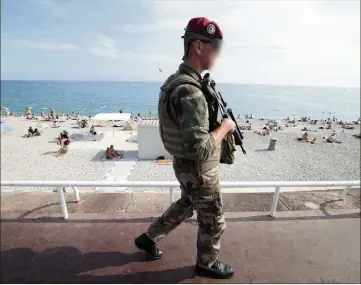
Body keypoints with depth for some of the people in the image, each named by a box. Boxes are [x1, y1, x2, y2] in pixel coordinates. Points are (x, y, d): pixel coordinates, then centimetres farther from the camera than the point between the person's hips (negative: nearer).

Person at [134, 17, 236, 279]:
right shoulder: (190, 92, -31)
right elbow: (199, 149, -37)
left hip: (187, 165, 9)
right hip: (198, 171, -9)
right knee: (213, 221, 15)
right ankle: (207, 263, 44)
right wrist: (225, 127, -20)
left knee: (185, 206, 30)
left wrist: (222, 128, 10)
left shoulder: (177, 80, 3)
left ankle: (148, 239, 45)